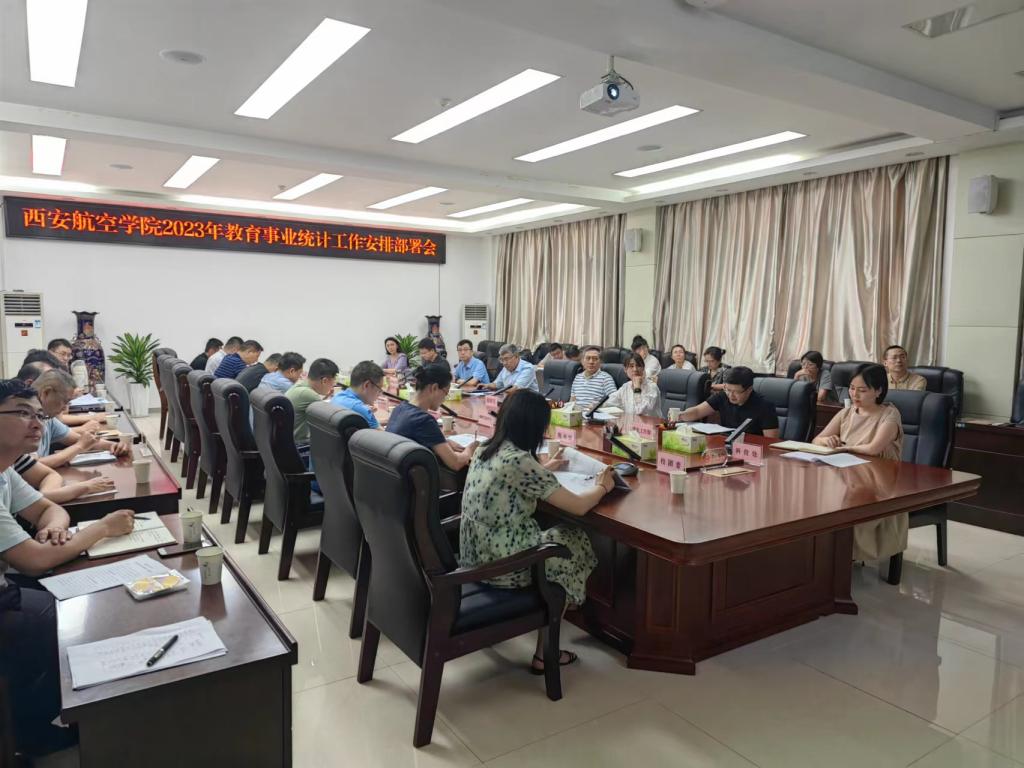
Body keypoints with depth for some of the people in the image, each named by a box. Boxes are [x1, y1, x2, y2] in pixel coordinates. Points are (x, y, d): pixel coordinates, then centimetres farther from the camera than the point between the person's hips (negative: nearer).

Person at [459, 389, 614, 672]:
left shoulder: (487, 450, 2)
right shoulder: (519, 460, -23)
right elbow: (578, 507, -17)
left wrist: (542, 468, 37)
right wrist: (602, 487, 3)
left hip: (474, 554, 8)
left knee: (555, 535, 23)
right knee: (575, 541, 14)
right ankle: (544, 654, 21)